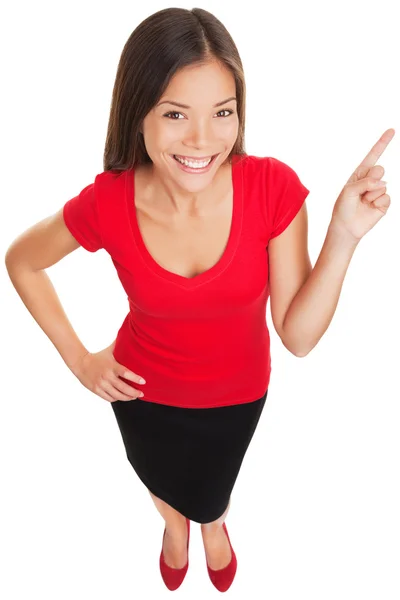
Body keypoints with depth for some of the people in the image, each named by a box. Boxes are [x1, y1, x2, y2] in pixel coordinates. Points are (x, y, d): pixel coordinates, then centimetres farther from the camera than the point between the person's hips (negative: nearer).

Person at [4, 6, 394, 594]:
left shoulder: (274, 188, -30)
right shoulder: (107, 204, -30)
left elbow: (299, 336, -25)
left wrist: (343, 237, -38)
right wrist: (77, 357, -10)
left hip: (237, 391, 0)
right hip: (144, 390, 0)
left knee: (209, 497, 33)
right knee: (163, 486, 34)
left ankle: (212, 524, 73)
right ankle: (174, 523, 74)